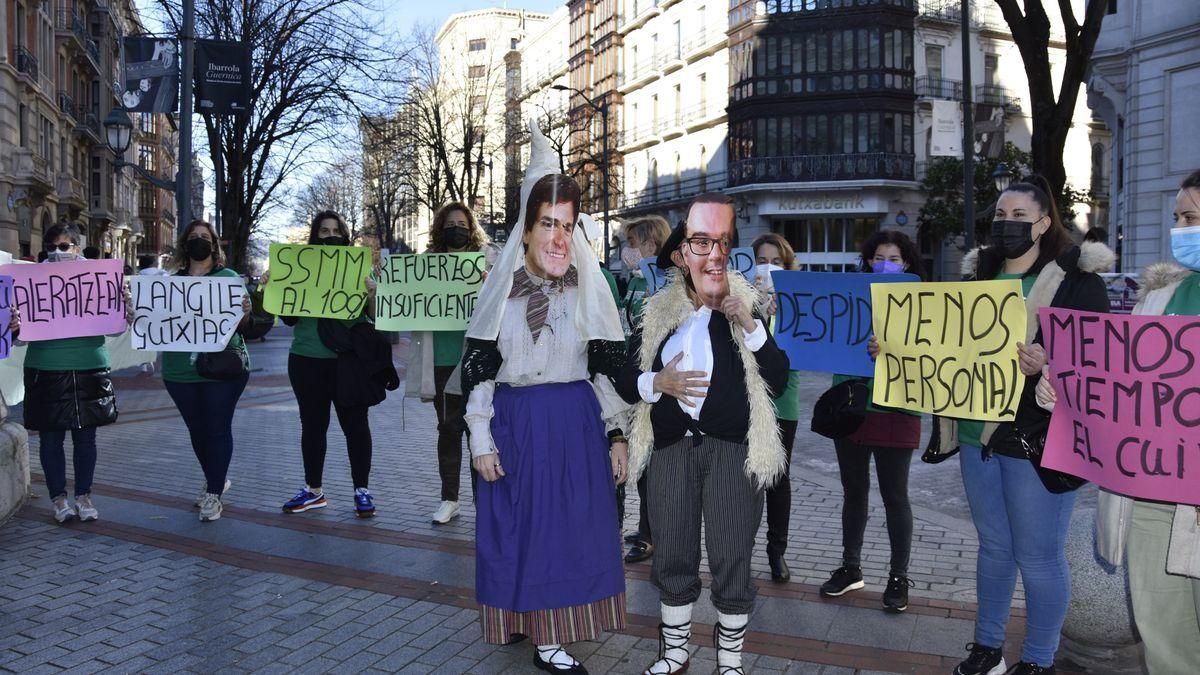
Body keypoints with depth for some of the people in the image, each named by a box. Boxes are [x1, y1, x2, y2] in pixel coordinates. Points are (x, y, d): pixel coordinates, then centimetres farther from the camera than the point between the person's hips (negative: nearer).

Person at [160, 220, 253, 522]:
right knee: (196, 429, 14)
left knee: (218, 428, -1)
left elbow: (242, 322, -2)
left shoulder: (228, 277, 1)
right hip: (180, 370, 4)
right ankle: (216, 480, 34)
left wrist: (245, 312, -25)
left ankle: (214, 494, 8)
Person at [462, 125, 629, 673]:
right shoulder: (501, 289, 1)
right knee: (519, 526, 7)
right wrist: (481, 440, -2)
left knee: (570, 526, 4)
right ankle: (529, 620, 25)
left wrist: (616, 435, -2)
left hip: (576, 423, 0)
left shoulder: (589, 289, 1)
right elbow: (476, 367, 2)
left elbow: (609, 367, 2)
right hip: (513, 423, 0)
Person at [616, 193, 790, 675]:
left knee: (732, 561, 5)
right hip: (670, 449, 2)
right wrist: (657, 383, -12)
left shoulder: (744, 305, 0)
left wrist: (750, 326, -18)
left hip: (732, 450, -2)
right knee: (672, 558, 12)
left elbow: (779, 381, -7)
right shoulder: (656, 312, 6)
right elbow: (624, 382, 8)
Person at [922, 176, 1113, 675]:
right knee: (993, 545, 17)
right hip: (977, 434, 6)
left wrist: (1048, 364, -31)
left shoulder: (1076, 278, -6)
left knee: (1039, 555, 4)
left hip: (1036, 437, -6)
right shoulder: (977, 275, 11)